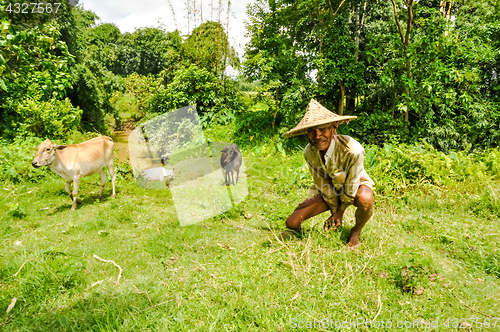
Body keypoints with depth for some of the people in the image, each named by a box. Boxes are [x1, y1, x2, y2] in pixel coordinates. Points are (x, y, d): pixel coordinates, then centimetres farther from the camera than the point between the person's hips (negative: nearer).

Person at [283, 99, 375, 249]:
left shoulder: (353, 150, -34)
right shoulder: (309, 153, -20)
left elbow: (351, 184, -20)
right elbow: (322, 184, -8)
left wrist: (341, 211, -11)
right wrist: (334, 210, -4)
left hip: (355, 186, -2)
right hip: (328, 190, 2)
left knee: (365, 199, -40)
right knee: (292, 222, -17)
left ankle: (356, 232, -6)